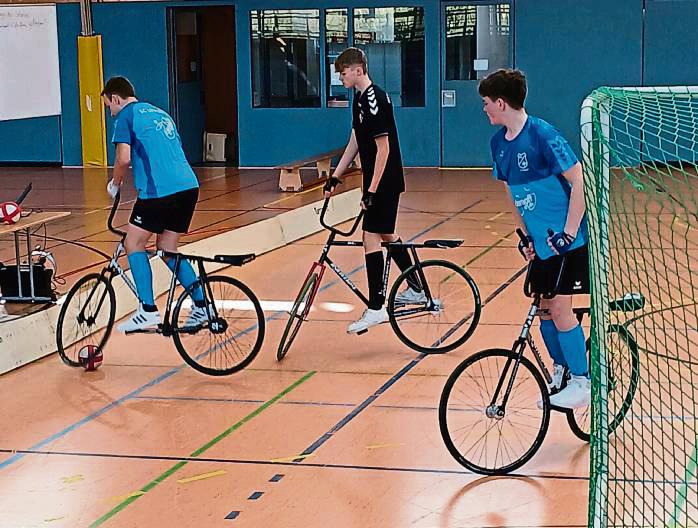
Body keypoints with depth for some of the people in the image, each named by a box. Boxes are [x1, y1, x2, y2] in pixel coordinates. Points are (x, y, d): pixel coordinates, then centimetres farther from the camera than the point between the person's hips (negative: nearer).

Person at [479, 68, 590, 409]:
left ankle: (583, 382, 5)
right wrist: (525, 235, 12)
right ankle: (561, 372, 26)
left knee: (559, 307, -8)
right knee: (543, 308, 10)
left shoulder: (542, 134, -19)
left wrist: (568, 233, -20)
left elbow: (579, 181, -19)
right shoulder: (498, 142, 5)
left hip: (568, 239, -7)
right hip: (540, 241, 7)